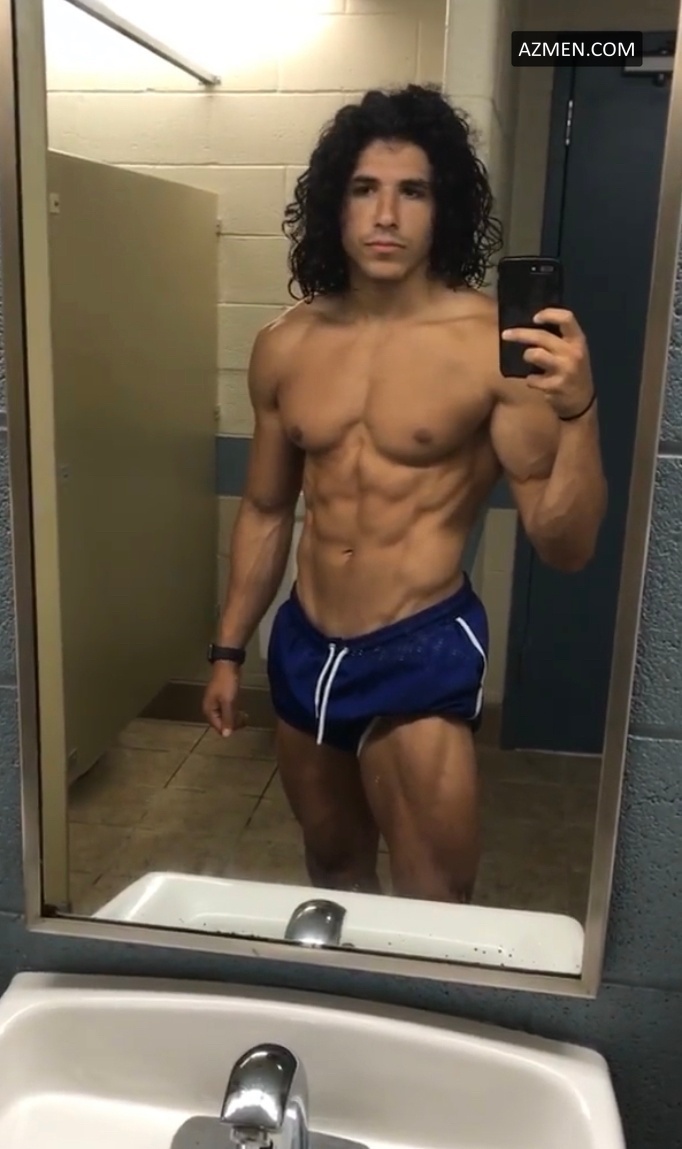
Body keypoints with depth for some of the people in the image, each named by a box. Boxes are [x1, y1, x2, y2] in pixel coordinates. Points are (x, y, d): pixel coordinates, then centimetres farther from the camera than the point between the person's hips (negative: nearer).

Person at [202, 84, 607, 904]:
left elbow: (564, 548, -15)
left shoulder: (492, 342, -13)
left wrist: (577, 411, -31)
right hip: (303, 650, 5)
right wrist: (229, 651, 14)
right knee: (331, 871, 25)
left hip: (423, 654, -5)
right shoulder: (285, 347, 0)